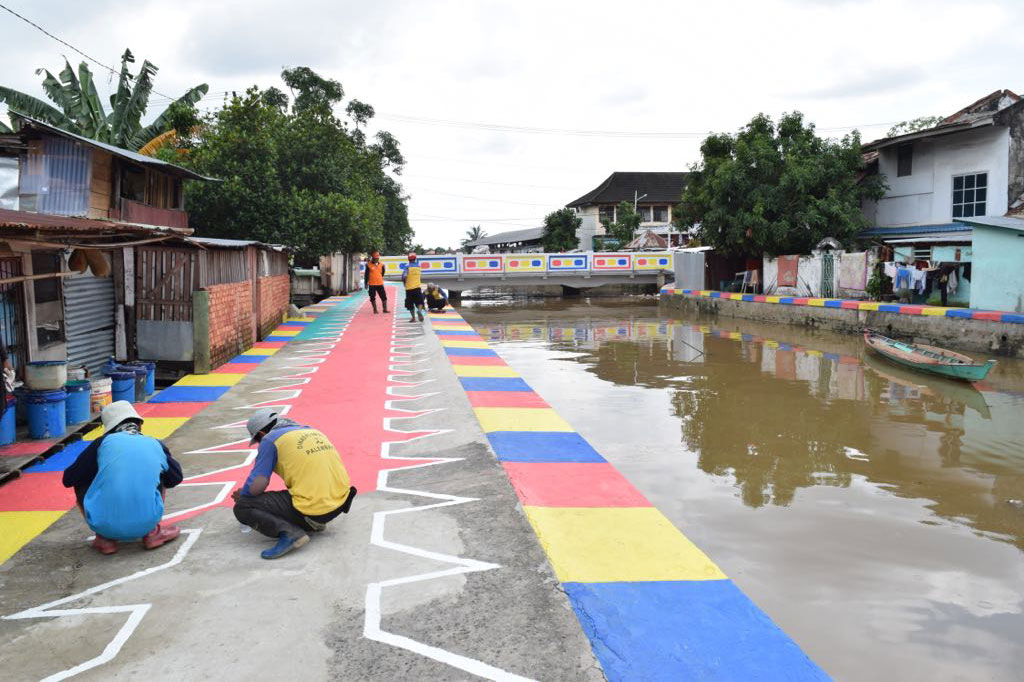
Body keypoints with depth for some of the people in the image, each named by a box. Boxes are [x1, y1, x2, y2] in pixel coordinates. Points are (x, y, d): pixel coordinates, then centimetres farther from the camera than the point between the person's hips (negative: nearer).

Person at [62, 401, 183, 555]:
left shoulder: (103, 442, 5)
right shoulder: (156, 445, 10)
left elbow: (68, 479, 12)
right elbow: (176, 478, 25)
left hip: (105, 526, -1)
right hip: (146, 523, 2)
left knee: (80, 484, 26)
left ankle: (104, 538, 13)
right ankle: (152, 533, 17)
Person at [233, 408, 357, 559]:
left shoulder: (270, 439, 1)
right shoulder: (311, 430, 21)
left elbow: (257, 486, -6)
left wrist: (241, 495, 16)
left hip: (313, 510, -8)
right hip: (339, 502, 8)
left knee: (241, 508, 5)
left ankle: (290, 532, -14)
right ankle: (316, 523, 17)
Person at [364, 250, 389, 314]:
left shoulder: (381, 265, 3)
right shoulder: (369, 265, -4)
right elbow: (366, 274, -3)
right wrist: (366, 283, -6)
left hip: (380, 283, 2)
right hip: (372, 284, -2)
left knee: (384, 297, 0)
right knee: (372, 298, 4)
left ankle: (385, 309, 9)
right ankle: (375, 310, 14)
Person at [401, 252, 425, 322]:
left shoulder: (407, 267, -6)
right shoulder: (418, 266, 6)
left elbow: (404, 277, -14)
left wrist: (404, 283, 2)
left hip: (409, 288, -1)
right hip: (417, 287, 2)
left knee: (410, 303, 9)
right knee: (419, 301, 7)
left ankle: (413, 317, 7)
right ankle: (419, 310, -23)